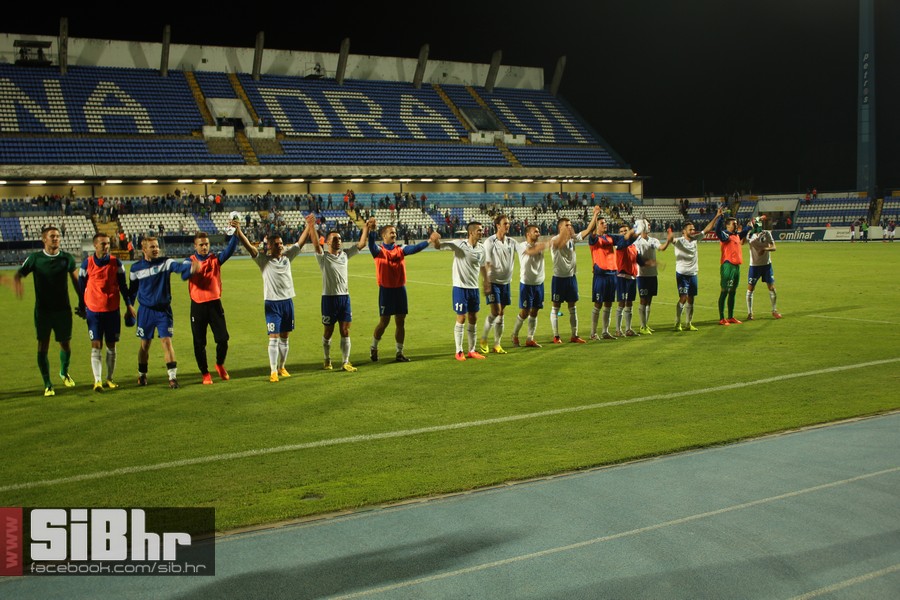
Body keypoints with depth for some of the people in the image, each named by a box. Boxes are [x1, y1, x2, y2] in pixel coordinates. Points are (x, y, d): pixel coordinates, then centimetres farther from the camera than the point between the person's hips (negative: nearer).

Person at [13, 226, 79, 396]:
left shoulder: (67, 258, 1)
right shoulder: (35, 258, -3)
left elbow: (75, 280, 12)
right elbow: (19, 273, -6)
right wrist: (17, 282, -31)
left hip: (63, 309, 1)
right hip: (42, 310, -1)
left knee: (65, 345, 7)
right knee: (43, 346, -1)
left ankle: (64, 373, 37)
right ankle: (47, 384, 10)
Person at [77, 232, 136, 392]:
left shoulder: (116, 263, 1)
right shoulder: (87, 263, -2)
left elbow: (123, 285, 9)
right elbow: (81, 286, 7)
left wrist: (129, 305, 7)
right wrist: (81, 307, 12)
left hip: (112, 311, 2)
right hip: (93, 311, -2)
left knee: (111, 345, 7)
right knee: (96, 345, -6)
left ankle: (110, 379, 18)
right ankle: (97, 381, -8)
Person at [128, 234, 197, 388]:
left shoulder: (165, 262, -6)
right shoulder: (136, 268, -1)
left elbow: (178, 266, -28)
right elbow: (132, 290, 11)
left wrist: (191, 266, -49)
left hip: (164, 310, -1)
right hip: (145, 311, 1)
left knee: (166, 341, -8)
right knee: (145, 344, 9)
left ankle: (173, 376, -4)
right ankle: (142, 375, 26)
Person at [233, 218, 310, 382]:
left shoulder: (287, 256, 7)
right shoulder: (263, 259, -5)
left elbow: (300, 242, 9)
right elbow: (249, 246, -17)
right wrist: (239, 232, -31)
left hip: (288, 301, 4)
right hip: (272, 303, -4)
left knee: (285, 337, 12)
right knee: (274, 337, -5)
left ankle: (282, 367, 24)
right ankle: (273, 371, -1)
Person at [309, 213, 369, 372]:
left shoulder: (345, 254, 9)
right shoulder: (323, 257, -5)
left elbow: (361, 244, 6)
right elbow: (316, 244, -23)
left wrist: (366, 228, -6)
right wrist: (311, 226, -37)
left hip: (345, 297, 4)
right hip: (329, 298, -4)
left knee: (345, 331, 1)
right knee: (328, 331, 7)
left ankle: (345, 362, 4)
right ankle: (327, 359, 25)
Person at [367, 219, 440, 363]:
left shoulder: (400, 249, 7)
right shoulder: (379, 250, -4)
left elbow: (414, 249, -8)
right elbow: (371, 246, -25)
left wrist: (428, 241, -23)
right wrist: (371, 231, -44)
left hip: (400, 289, 4)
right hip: (386, 290, -4)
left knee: (401, 322, 6)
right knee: (384, 321, -1)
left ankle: (399, 353, 15)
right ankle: (373, 348, 21)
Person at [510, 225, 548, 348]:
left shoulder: (540, 245, 8)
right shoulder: (522, 246, -11)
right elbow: (531, 251, -30)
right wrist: (545, 244, -38)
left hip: (539, 283, 5)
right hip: (526, 284, -5)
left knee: (534, 312, 7)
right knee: (524, 312, -2)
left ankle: (530, 339, 13)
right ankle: (515, 335, 19)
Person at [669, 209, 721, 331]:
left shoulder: (695, 239, 6)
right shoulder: (679, 241, -11)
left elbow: (707, 229, 10)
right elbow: (671, 240, -33)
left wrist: (716, 217, 4)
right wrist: (669, 238, -57)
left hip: (693, 274, 6)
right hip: (682, 274, -6)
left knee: (691, 299, 9)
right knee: (683, 298, -10)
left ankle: (688, 324, 17)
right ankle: (677, 324, -1)